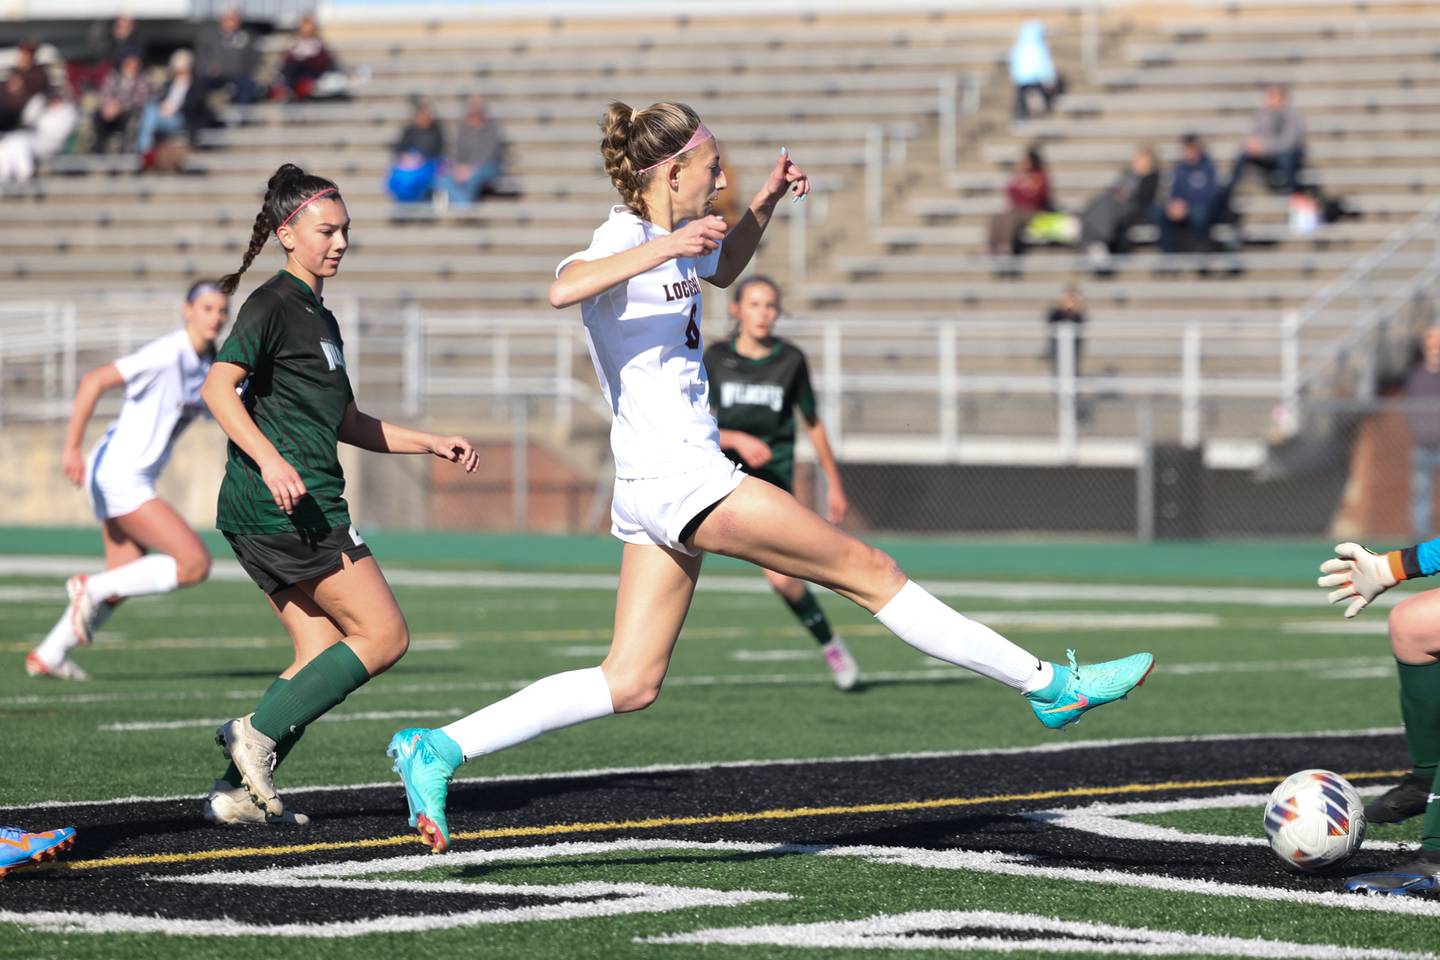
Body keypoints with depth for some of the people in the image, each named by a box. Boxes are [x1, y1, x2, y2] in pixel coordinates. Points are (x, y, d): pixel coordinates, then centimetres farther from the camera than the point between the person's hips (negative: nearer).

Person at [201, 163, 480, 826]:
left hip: (279, 515, 10)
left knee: (325, 659, 7)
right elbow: (218, 387, -19)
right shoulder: (273, 304, -7)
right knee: (384, 636, -8)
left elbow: (349, 424, 30)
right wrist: (271, 460, -31)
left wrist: (433, 444, 24)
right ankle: (257, 733, -10)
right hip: (289, 506, -10)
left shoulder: (319, 318, 23)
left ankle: (237, 791, 3)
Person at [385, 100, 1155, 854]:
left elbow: (722, 270, 37)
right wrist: (667, 247, -37)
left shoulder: (666, 239, 15)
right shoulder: (625, 237, -13)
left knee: (630, 684, 5)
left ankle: (438, 749, 0)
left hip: (655, 493, 10)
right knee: (869, 571, -2)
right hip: (683, 478, -10)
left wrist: (762, 206, 20)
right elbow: (564, 288, -35)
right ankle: (1050, 685, 6)